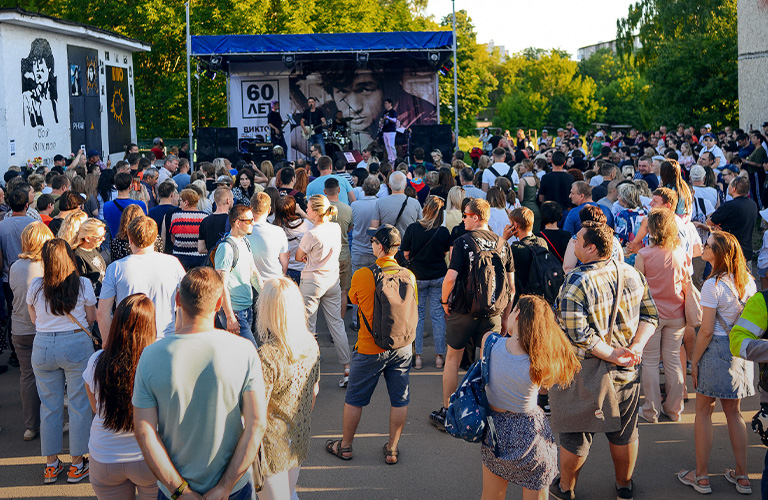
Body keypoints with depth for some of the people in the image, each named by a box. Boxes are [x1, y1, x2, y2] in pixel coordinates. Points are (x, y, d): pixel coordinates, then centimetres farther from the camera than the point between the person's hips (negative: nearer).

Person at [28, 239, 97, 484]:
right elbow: (91, 318, 0)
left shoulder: (35, 287, -4)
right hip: (77, 345, -2)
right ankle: (77, 465, 15)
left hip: (43, 346, 2)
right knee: (79, 405, 9)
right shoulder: (83, 284, -9)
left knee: (49, 406, 13)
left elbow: (34, 319, 9)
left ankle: (51, 464, 23)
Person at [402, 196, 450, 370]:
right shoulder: (444, 232, -9)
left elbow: (405, 254, -7)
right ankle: (439, 356, 12)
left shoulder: (412, 229, -13)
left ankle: (417, 356, 9)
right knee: (438, 315, 9)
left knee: (417, 314, 9)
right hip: (438, 277, 1)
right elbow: (447, 254, 4)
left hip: (417, 276, -1)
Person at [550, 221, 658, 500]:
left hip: (585, 372, -5)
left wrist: (610, 354, -18)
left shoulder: (576, 283, -21)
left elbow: (578, 335, -25)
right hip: (625, 371, 5)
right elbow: (650, 316, 0)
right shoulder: (631, 274, -3)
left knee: (575, 434, 13)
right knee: (624, 431, 20)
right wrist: (635, 347, -9)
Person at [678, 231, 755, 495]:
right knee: (733, 412, 17)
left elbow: (706, 331, -17)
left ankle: (701, 476, 14)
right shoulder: (748, 281, 3)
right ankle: (742, 476, 22)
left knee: (703, 411, 7)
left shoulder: (713, 285, -18)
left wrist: (694, 361, -7)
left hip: (717, 350, -7)